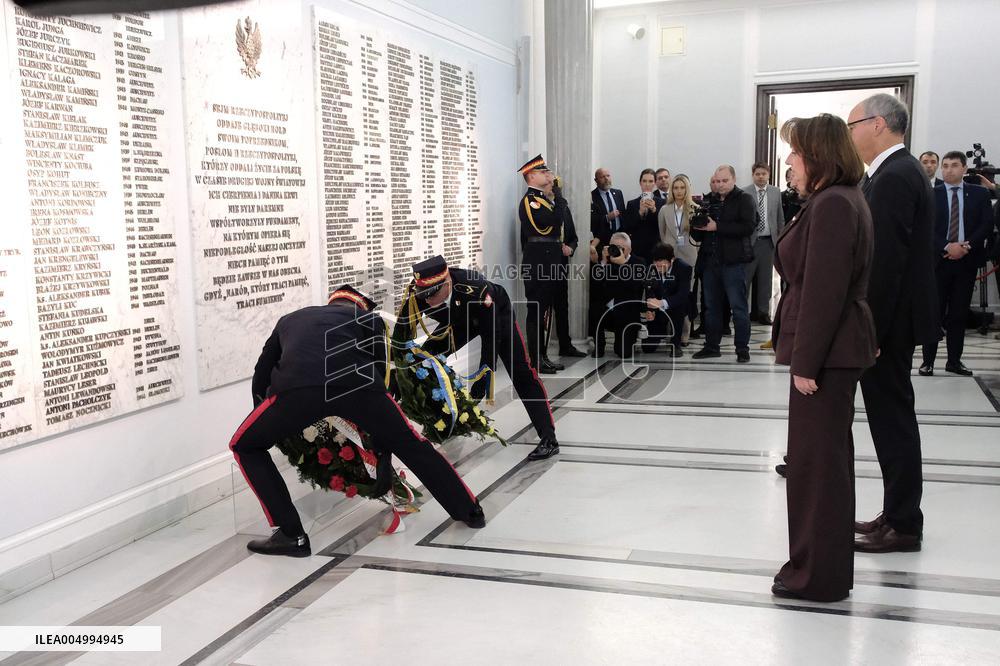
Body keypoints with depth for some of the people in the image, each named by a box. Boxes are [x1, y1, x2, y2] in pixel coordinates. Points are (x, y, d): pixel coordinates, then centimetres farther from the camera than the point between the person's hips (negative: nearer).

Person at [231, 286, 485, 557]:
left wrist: (269, 428, 53)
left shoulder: (290, 319, 40)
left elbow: (261, 375, 39)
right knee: (412, 446, 24)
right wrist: (381, 445, 37)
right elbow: (380, 373, 28)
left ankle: (292, 535, 16)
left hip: (296, 387, 0)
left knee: (245, 446, 24)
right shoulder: (369, 318, 35)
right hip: (358, 384, 1)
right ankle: (470, 511, 33)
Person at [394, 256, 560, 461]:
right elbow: (401, 335, -21)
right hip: (458, 320, 5)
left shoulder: (475, 289, -44)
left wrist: (480, 385, -36)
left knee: (520, 371, -16)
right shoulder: (414, 293, -32)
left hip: (496, 314, -5)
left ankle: (548, 438, -14)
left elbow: (491, 337, -37)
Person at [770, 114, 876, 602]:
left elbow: (823, 292, -22)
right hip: (834, 350, 11)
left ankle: (818, 575, 10)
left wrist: (805, 362, -20)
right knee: (825, 458, 18)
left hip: (827, 352, -11)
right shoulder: (839, 200, 14)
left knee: (816, 461, -1)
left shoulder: (831, 205, -18)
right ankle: (822, 564, 31)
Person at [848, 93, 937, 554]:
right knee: (892, 418, 15)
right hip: (890, 318, 10)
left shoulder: (894, 178, -17)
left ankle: (903, 525, 9)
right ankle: (898, 514, 25)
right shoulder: (898, 171, 14)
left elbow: (887, 260, -22)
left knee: (893, 420, -1)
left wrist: (871, 330, -20)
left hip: (889, 321, -10)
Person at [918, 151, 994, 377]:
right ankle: (928, 361, 4)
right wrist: (947, 247, -15)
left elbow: (987, 225, 1)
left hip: (967, 260, 2)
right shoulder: (931, 194, 3)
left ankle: (954, 361, 14)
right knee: (934, 312, 0)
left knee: (959, 313, 6)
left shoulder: (980, 194, 8)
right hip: (938, 260, -2)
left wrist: (966, 246, -12)